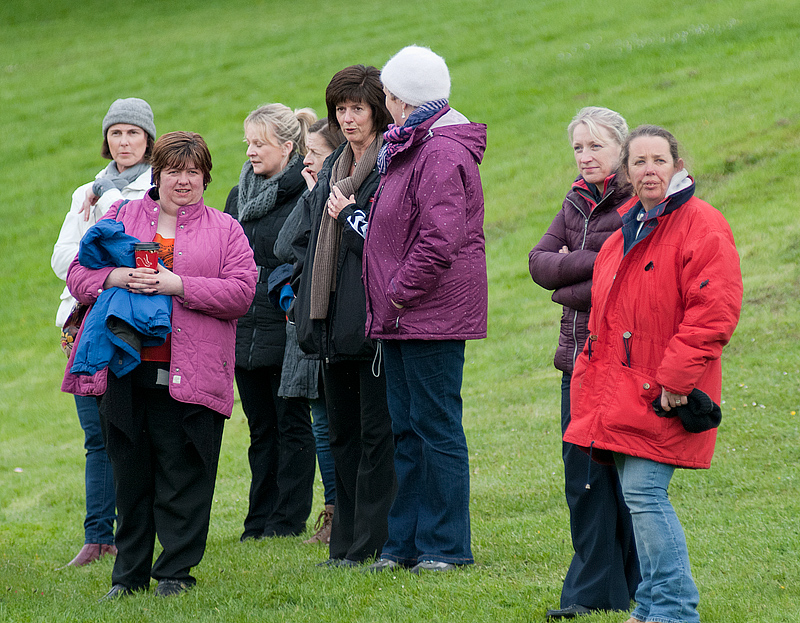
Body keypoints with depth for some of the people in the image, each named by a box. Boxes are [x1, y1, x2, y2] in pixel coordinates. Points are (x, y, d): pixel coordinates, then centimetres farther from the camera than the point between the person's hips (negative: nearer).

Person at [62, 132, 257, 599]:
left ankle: (175, 572, 7)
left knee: (183, 478, -2)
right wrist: (117, 277, -10)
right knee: (130, 474, 6)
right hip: (124, 371, 2)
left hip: (188, 375, -2)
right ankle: (129, 573, 15)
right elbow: (78, 275, 11)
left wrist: (176, 285, -13)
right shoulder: (121, 218, 16)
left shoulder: (224, 230, 10)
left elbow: (241, 292, -4)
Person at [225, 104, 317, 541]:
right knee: (260, 428, 11)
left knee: (292, 425, 1)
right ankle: (260, 521, 15)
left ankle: (289, 520, 6)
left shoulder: (306, 194, -9)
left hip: (286, 330, -7)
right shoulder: (239, 196, 14)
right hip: (244, 330, 7)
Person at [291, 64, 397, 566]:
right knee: (343, 432, 12)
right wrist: (302, 294, 15)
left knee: (376, 434, -4)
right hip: (333, 323, 9)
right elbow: (307, 237, 26)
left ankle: (370, 544, -2)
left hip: (373, 320, -9)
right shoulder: (332, 169, 17)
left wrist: (351, 215, -10)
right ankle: (346, 542, 17)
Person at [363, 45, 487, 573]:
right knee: (407, 430, 13)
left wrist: (397, 296, -17)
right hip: (403, 317, 10)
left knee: (437, 428, -4)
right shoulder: (409, 149, 17)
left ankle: (446, 545, 1)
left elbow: (438, 242, -23)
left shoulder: (442, 155, -16)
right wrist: (387, 302, 15)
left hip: (433, 313, -10)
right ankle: (405, 541, 18)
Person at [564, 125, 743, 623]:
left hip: (662, 394, -8)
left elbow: (713, 313, -19)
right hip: (621, 389, 8)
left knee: (645, 493, -13)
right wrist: (592, 369, 19)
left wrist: (676, 378, -20)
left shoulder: (702, 228, -12)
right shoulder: (628, 231, 16)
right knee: (640, 496, 11)